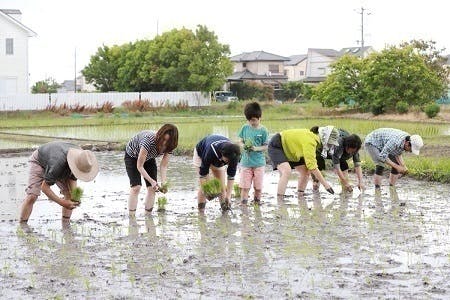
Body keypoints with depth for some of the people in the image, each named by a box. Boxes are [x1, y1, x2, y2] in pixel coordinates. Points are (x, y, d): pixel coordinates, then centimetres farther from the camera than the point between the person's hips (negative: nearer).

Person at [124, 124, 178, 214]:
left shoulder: (169, 147, -25)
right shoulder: (149, 140, -42)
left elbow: (163, 166, -20)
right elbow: (139, 166, -37)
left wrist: (163, 183, -36)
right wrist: (152, 181, -45)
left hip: (149, 158, 5)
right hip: (132, 156, -5)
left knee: (152, 188, -6)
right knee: (136, 186, -18)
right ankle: (131, 216, -15)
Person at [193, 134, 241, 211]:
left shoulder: (233, 155, -33)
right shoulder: (211, 151, -45)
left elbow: (231, 176, -24)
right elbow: (203, 173, -34)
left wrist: (228, 196, -25)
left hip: (218, 161, 4)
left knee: (222, 185, -7)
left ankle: (225, 208, -4)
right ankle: (201, 209, -7)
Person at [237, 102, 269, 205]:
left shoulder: (263, 130, -6)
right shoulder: (245, 128, 3)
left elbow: (266, 146, -3)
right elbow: (241, 141, 10)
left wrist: (256, 148, -20)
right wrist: (243, 145, -12)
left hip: (259, 162, -2)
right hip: (246, 161, 2)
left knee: (258, 186, 8)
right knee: (244, 186, 0)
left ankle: (257, 201, 25)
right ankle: (243, 203, 5)